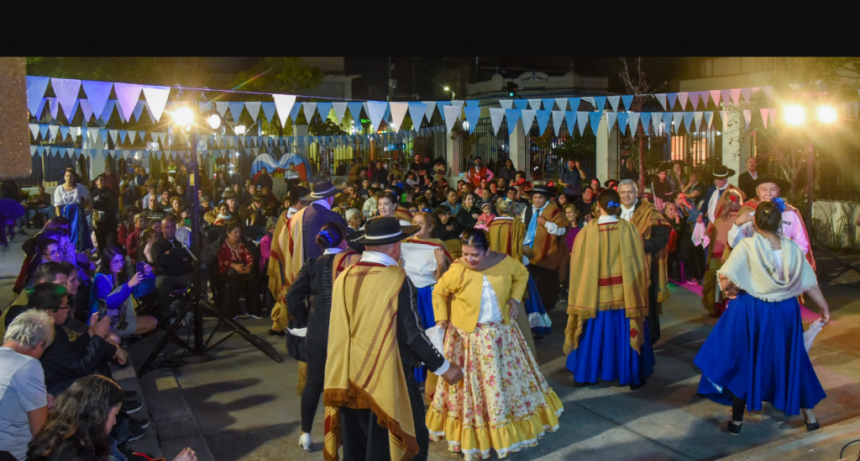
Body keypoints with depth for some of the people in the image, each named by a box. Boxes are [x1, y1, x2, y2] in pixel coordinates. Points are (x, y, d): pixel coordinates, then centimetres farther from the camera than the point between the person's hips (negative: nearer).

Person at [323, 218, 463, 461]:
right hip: (387, 376, -5)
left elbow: (339, 331, 7)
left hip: (349, 378, 6)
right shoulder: (396, 278, -16)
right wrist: (443, 367, -2)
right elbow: (412, 333, -14)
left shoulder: (344, 277, -1)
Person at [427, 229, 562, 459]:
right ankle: (474, 436, 25)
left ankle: (509, 427, 40)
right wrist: (441, 320, -7)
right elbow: (438, 293, -2)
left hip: (501, 333, 3)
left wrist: (515, 298, -1)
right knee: (474, 384, 7)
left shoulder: (504, 262, -11)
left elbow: (522, 274, 10)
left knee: (508, 379, 17)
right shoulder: (457, 271, -18)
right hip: (469, 337, -3)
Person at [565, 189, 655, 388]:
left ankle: (586, 373, 22)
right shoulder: (628, 229, -10)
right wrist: (637, 288, 8)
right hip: (624, 293, 0)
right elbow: (638, 262, -3)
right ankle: (631, 375, 21)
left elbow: (577, 263, -2)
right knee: (625, 333, 12)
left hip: (594, 294, 0)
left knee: (593, 334, 13)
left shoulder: (587, 230, -11)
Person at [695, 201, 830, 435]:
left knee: (742, 362, 11)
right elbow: (810, 284, 3)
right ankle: (809, 415, 29)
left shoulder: (747, 246, -14)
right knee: (792, 361, 20)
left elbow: (726, 281, -23)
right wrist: (825, 308, 15)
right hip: (786, 313, 3)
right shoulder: (792, 248, -3)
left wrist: (730, 290, -2)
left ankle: (737, 420, 18)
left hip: (750, 312, -3)